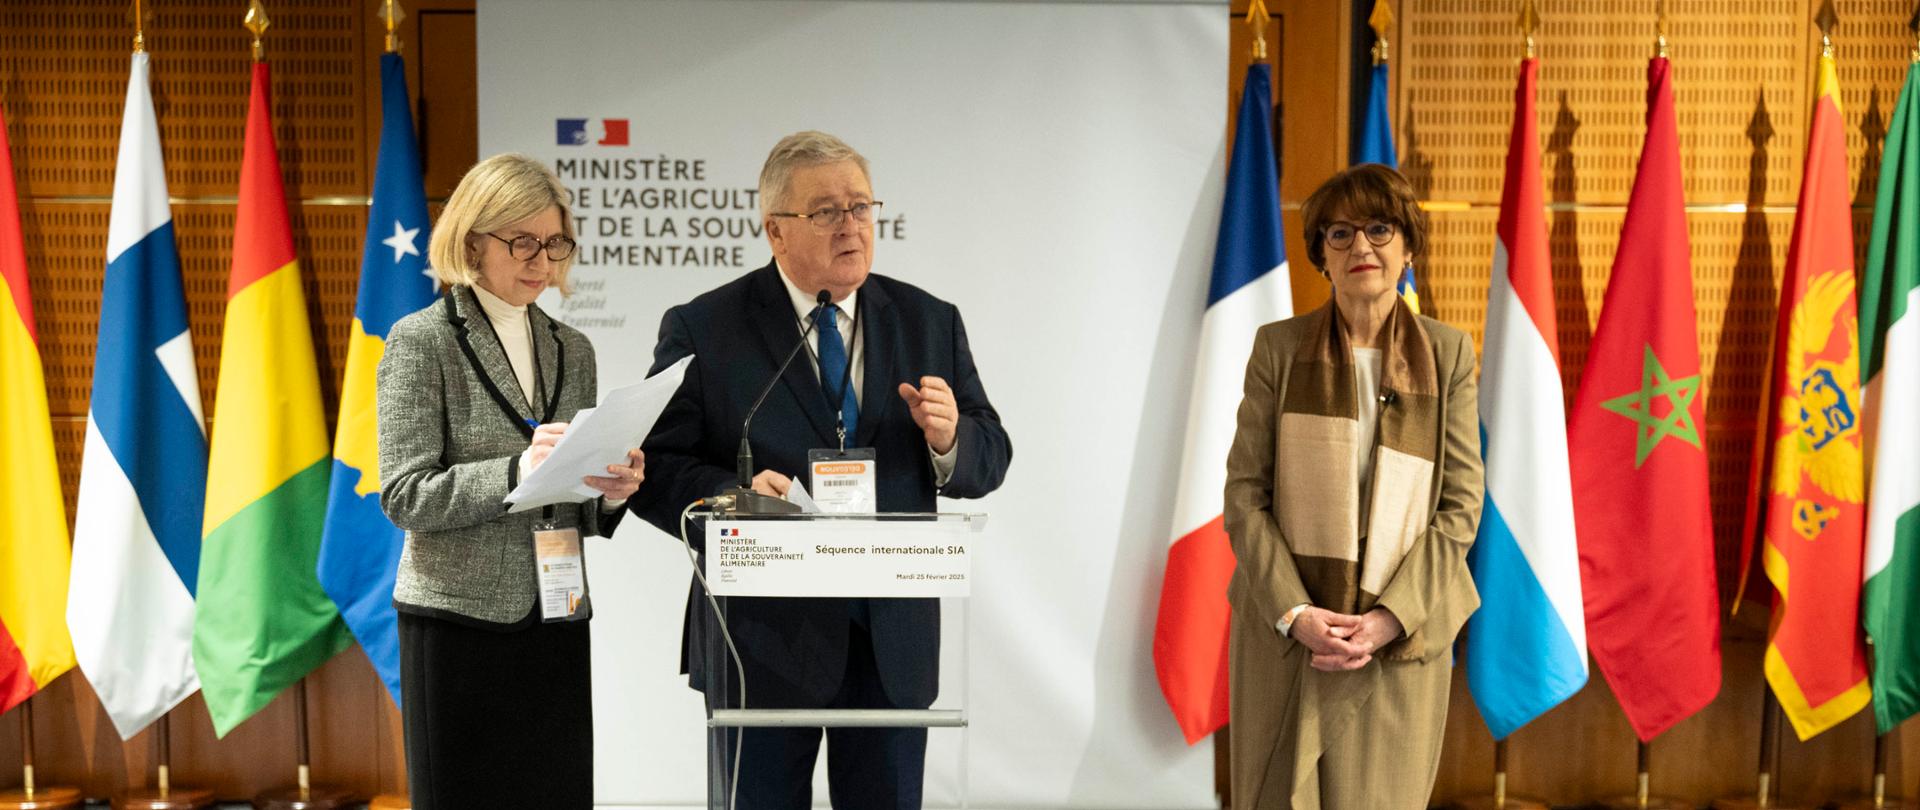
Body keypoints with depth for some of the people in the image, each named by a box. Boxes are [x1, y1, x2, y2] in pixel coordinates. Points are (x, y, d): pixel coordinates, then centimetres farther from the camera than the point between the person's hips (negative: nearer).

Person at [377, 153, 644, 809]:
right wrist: (515, 472, -22)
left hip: (557, 625, 4)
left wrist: (611, 492, -6)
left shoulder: (571, 350, 12)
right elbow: (404, 497, -10)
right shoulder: (422, 340, -3)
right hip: (459, 623, -4)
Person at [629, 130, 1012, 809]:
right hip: (765, 637, -2)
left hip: (895, 641, 3)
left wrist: (948, 440, -15)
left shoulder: (930, 322, 6)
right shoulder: (703, 330, -3)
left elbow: (990, 458, 7)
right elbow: (655, 471, -7)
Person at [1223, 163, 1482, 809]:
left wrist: (1390, 619, -10)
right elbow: (1245, 494, -1)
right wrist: (1294, 613, -12)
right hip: (1285, 632, 0)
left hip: (1400, 637, 0)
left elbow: (1459, 505, 1)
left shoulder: (1447, 354, 3)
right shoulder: (1279, 347, 1)